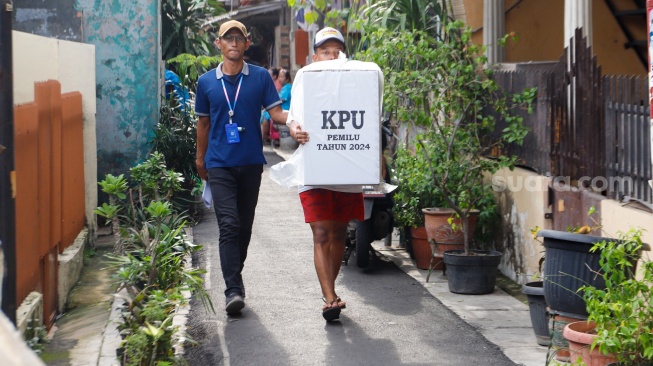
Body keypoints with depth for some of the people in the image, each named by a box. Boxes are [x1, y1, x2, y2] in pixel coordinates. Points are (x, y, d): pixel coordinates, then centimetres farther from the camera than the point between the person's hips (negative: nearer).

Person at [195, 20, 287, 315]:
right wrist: (200, 158, 21)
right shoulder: (206, 82, 5)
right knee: (229, 225, -13)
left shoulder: (260, 77, 2)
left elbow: (275, 112, -3)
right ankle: (233, 290, -18)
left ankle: (236, 276, 31)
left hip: (251, 161, 1)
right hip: (220, 164, -1)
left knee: (245, 225, 12)